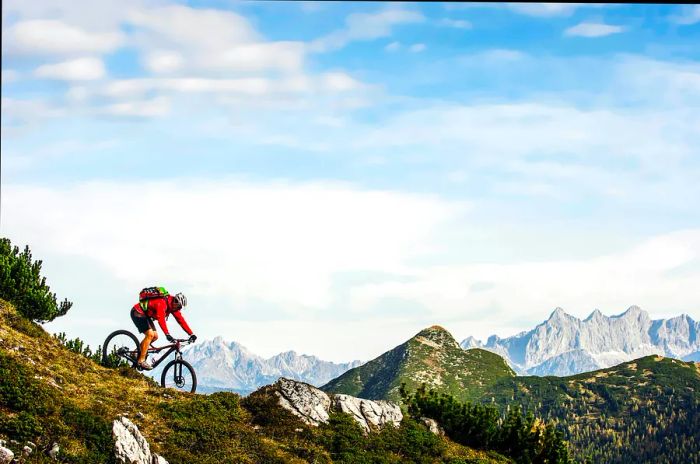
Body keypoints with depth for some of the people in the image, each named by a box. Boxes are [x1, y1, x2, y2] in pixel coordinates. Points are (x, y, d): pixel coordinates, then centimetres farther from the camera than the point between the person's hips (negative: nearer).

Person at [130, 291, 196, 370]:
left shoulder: (173, 305, -3)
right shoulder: (162, 303, -31)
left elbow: (181, 320, -2)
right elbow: (161, 319, -43)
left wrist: (191, 334, -8)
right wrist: (167, 335, -53)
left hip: (146, 315, 10)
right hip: (137, 313, -10)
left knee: (155, 336, 3)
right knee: (150, 334, -21)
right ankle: (141, 361, -17)